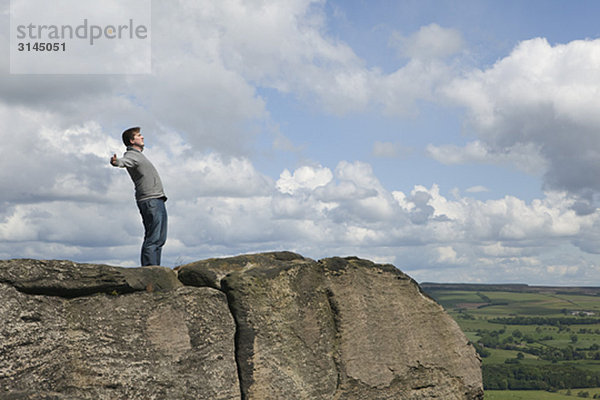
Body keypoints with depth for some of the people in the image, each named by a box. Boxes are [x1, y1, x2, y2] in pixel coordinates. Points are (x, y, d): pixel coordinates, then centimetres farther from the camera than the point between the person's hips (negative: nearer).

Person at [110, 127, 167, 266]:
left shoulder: (138, 154, 21)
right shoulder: (131, 155, -10)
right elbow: (123, 161, -33)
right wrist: (115, 161, -54)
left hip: (157, 200, 10)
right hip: (150, 200, -10)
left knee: (159, 239, 11)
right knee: (153, 239, -16)